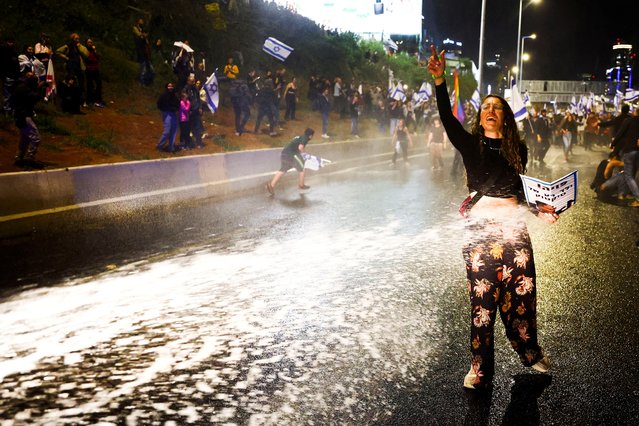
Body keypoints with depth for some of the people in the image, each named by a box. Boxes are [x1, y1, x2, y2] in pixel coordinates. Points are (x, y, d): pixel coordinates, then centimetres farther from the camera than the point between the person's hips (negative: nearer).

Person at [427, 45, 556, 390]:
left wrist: (541, 208, 3)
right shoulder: (471, 144, 3)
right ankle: (480, 367, 8)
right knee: (481, 297, -1)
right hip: (480, 225, -2)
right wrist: (439, 81, -28)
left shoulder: (518, 148, 10)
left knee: (521, 293, 6)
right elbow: (448, 120, -14)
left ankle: (530, 352, 28)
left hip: (514, 225, 2)